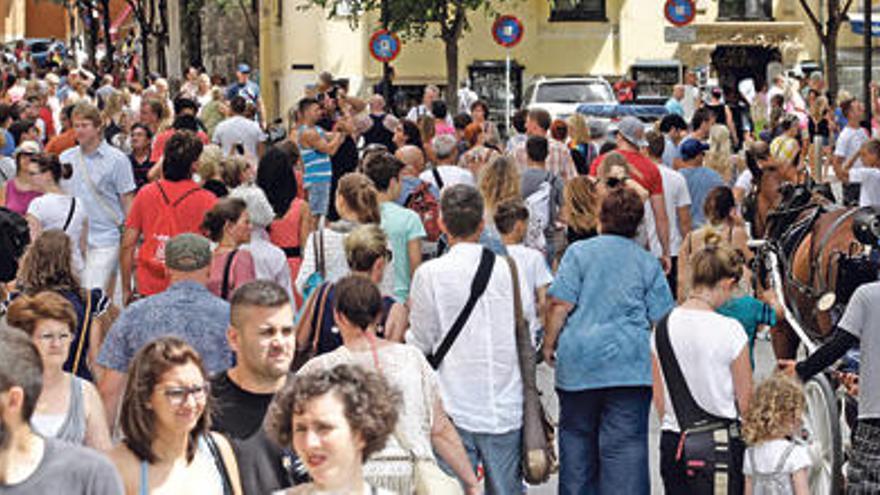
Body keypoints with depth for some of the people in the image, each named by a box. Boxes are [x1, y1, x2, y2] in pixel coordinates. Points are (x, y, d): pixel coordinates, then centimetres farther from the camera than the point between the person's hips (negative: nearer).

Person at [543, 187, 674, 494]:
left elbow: (561, 305, -5)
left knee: (576, 435, 13)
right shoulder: (648, 263, 7)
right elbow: (660, 319, 5)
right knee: (626, 442, -2)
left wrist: (549, 343, 6)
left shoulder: (579, 252, 2)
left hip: (579, 360, 0)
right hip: (630, 365, 0)